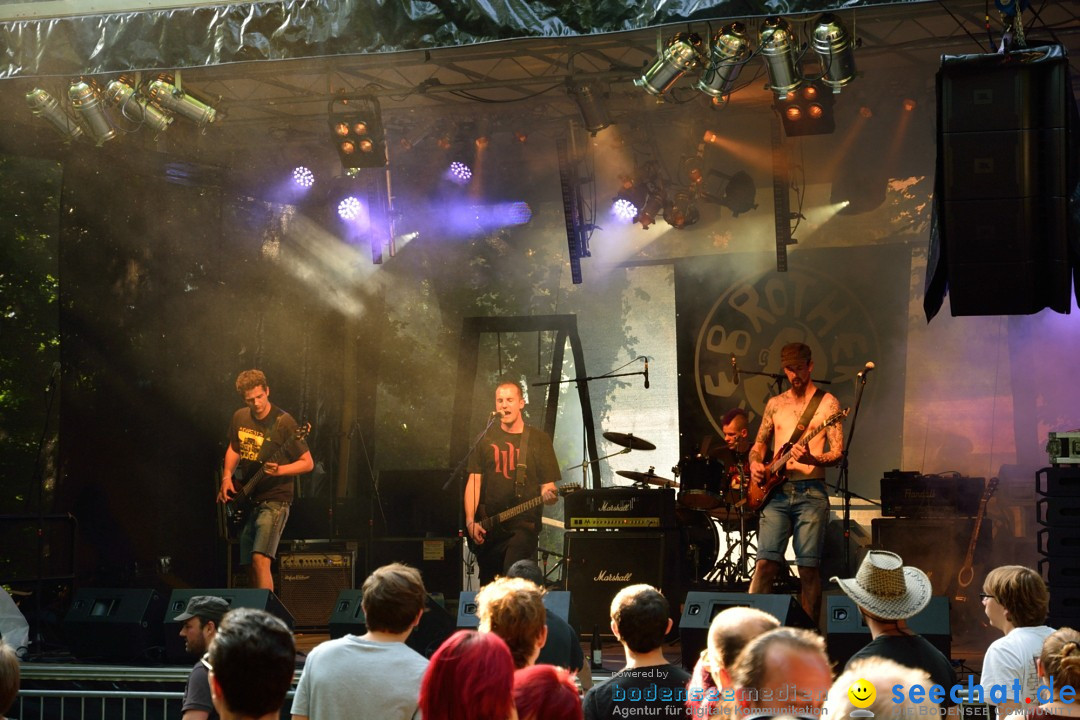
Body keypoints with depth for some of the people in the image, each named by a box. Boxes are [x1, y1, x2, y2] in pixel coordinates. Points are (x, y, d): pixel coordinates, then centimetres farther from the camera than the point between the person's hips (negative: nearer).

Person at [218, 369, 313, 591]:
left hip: (274, 500, -7)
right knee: (250, 566, 9)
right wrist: (227, 477, 7)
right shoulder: (240, 418, 5)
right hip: (247, 501, 7)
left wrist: (279, 471, -25)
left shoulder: (283, 422, -13)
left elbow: (307, 463, -10)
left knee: (260, 559, -21)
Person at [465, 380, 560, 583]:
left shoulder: (538, 439, 5)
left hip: (524, 526, -3)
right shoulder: (486, 439, 9)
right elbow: (474, 481, 5)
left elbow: (547, 484, 5)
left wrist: (549, 496, -19)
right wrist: (470, 521, -5)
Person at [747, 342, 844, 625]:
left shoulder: (827, 403, 4)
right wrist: (755, 465, 2)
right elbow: (759, 444, 24)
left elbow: (838, 452, -3)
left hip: (811, 492, -3)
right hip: (776, 492, 3)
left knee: (809, 567, -3)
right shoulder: (775, 404, 16)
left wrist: (812, 459, -22)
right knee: (766, 563, -8)